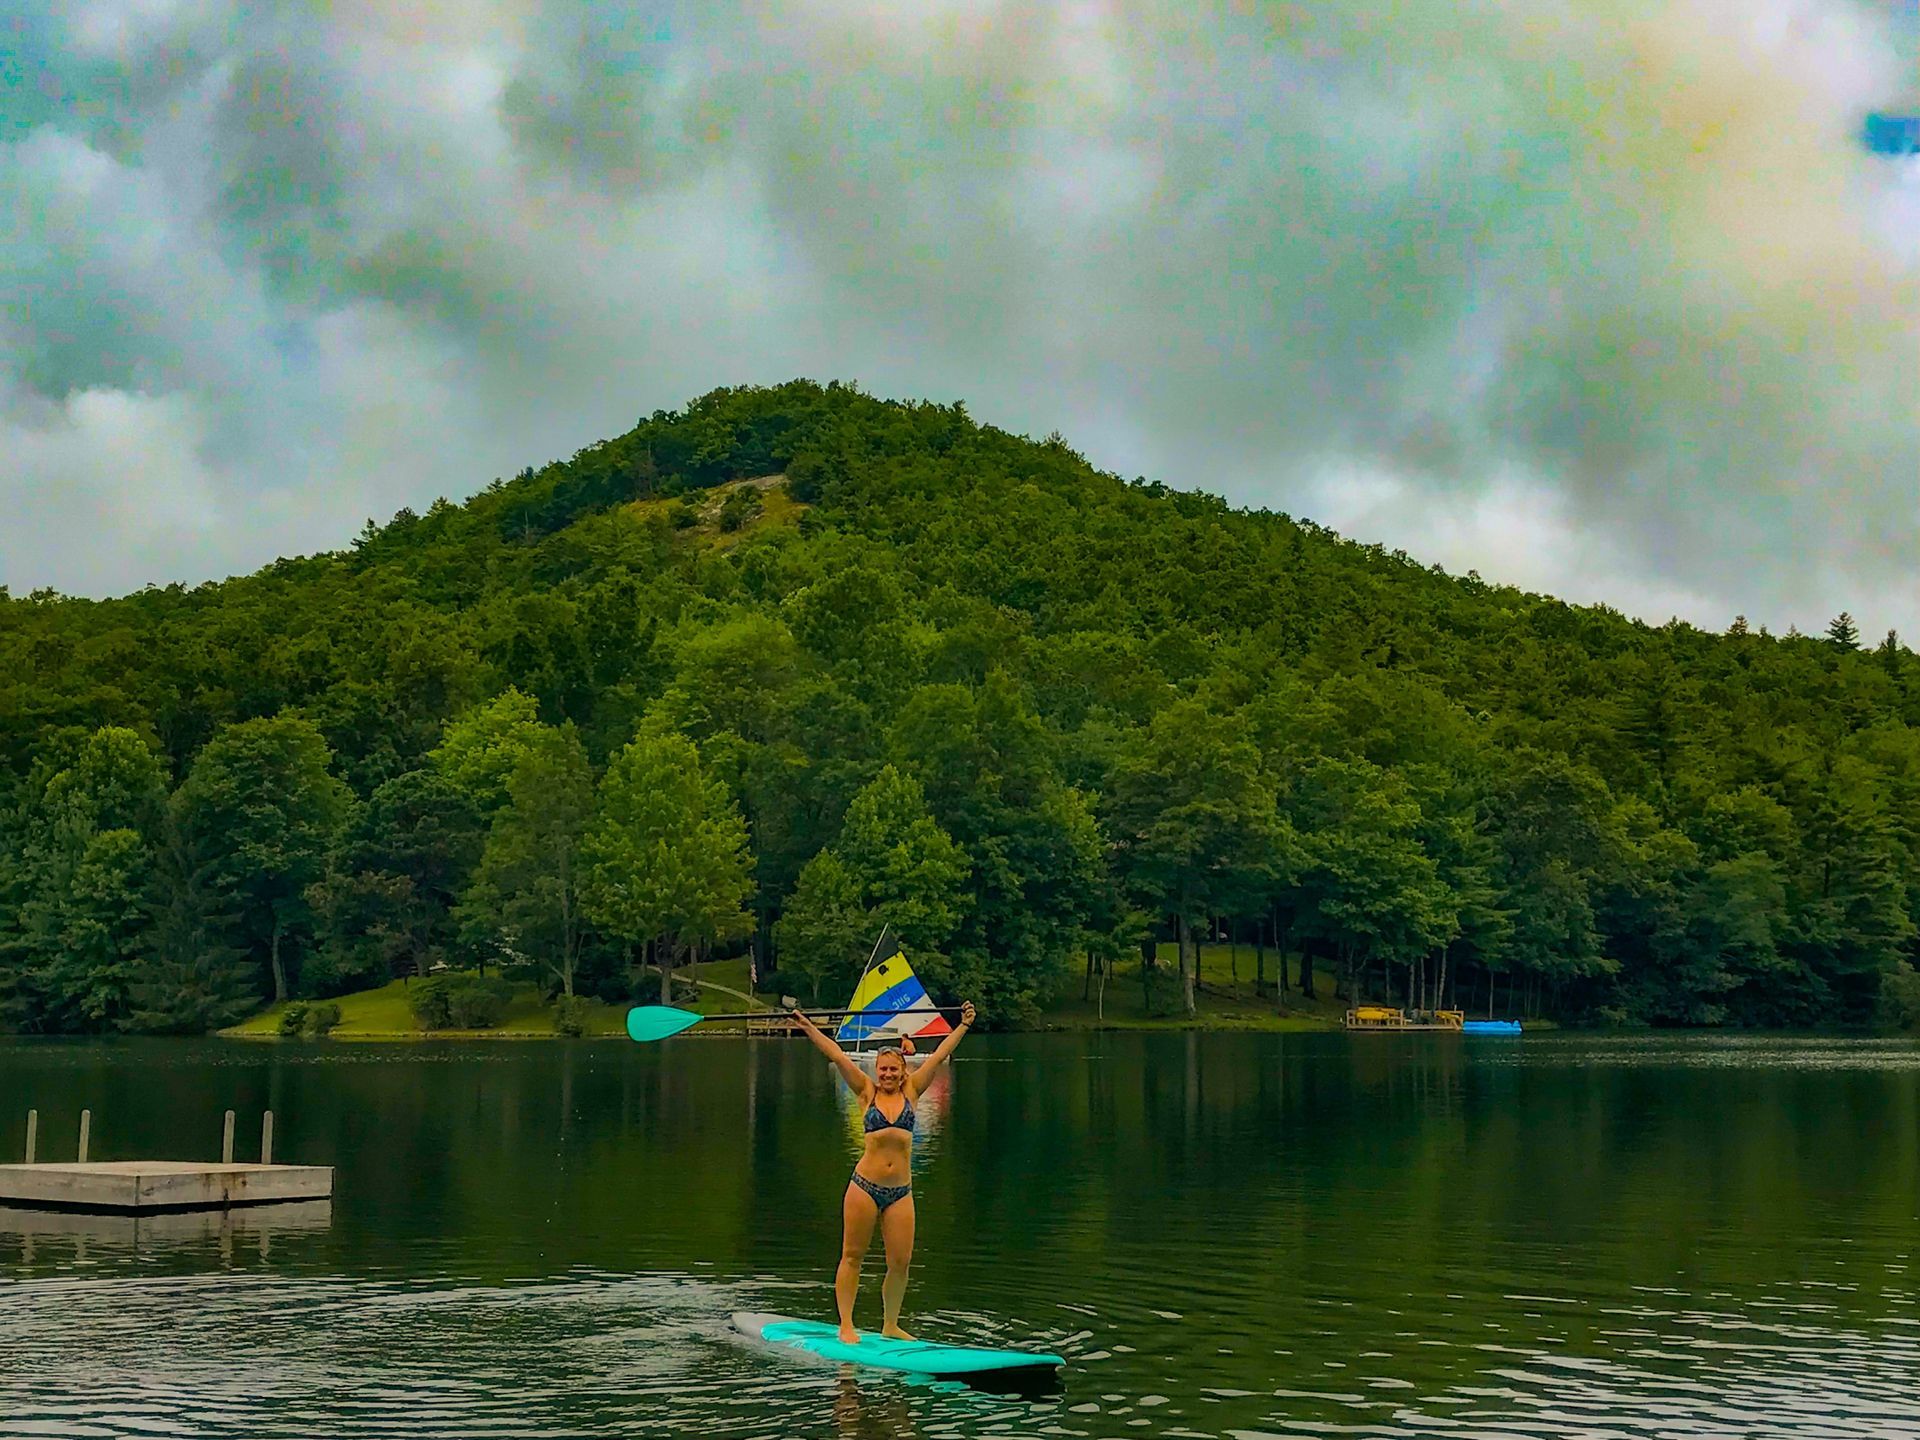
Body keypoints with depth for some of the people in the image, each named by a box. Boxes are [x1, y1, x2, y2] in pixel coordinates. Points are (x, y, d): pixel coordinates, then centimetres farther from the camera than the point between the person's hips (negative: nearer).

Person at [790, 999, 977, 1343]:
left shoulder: (911, 1092, 9)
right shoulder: (867, 1092, 5)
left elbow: (939, 1056, 11)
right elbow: (838, 1057, 2)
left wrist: (964, 1025, 13)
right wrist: (808, 1027, 0)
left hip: (901, 1191, 2)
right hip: (864, 1185, -2)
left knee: (900, 1262, 3)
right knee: (852, 1256, 3)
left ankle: (890, 1326, 19)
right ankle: (846, 1325, 11)